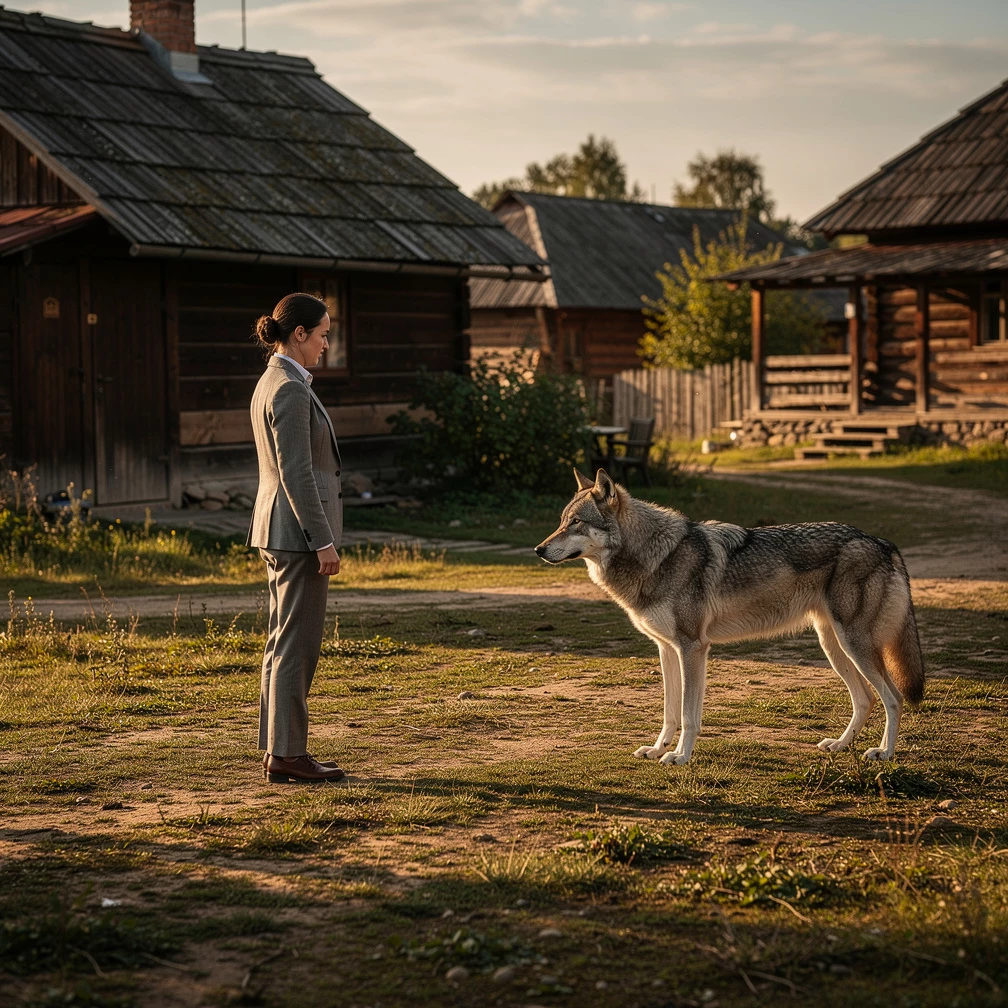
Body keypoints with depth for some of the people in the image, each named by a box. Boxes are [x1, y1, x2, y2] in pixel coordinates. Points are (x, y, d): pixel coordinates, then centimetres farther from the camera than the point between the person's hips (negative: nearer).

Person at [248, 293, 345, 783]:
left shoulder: (271, 382, 14)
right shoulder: (290, 389, -16)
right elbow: (297, 473, -20)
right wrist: (323, 541, -19)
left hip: (278, 528, 10)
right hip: (299, 527, -10)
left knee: (284, 641, 12)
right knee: (296, 644, -5)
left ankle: (277, 750, 17)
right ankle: (287, 753, -1)